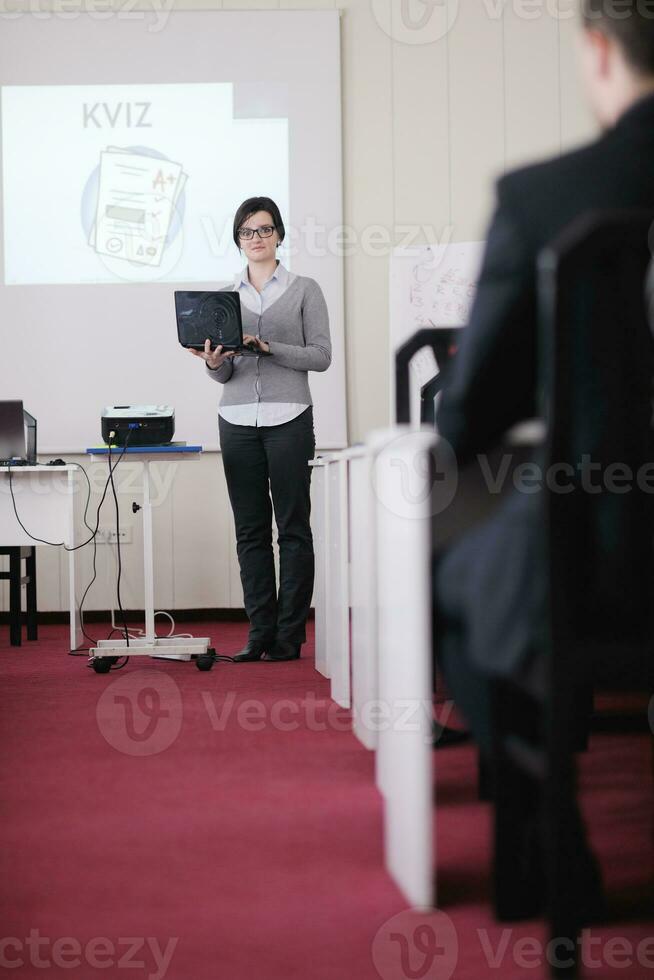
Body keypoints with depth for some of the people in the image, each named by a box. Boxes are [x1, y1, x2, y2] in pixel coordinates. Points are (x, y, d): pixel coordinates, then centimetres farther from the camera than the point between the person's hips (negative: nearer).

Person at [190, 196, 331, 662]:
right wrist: (214, 363, -10)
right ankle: (259, 632, 8)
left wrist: (268, 348, -16)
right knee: (250, 531, 3)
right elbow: (224, 375, 12)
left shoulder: (304, 290, 4)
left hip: (288, 419, -3)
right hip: (237, 421, 3)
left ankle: (289, 635, 2)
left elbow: (321, 356, -4)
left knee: (293, 528, -2)